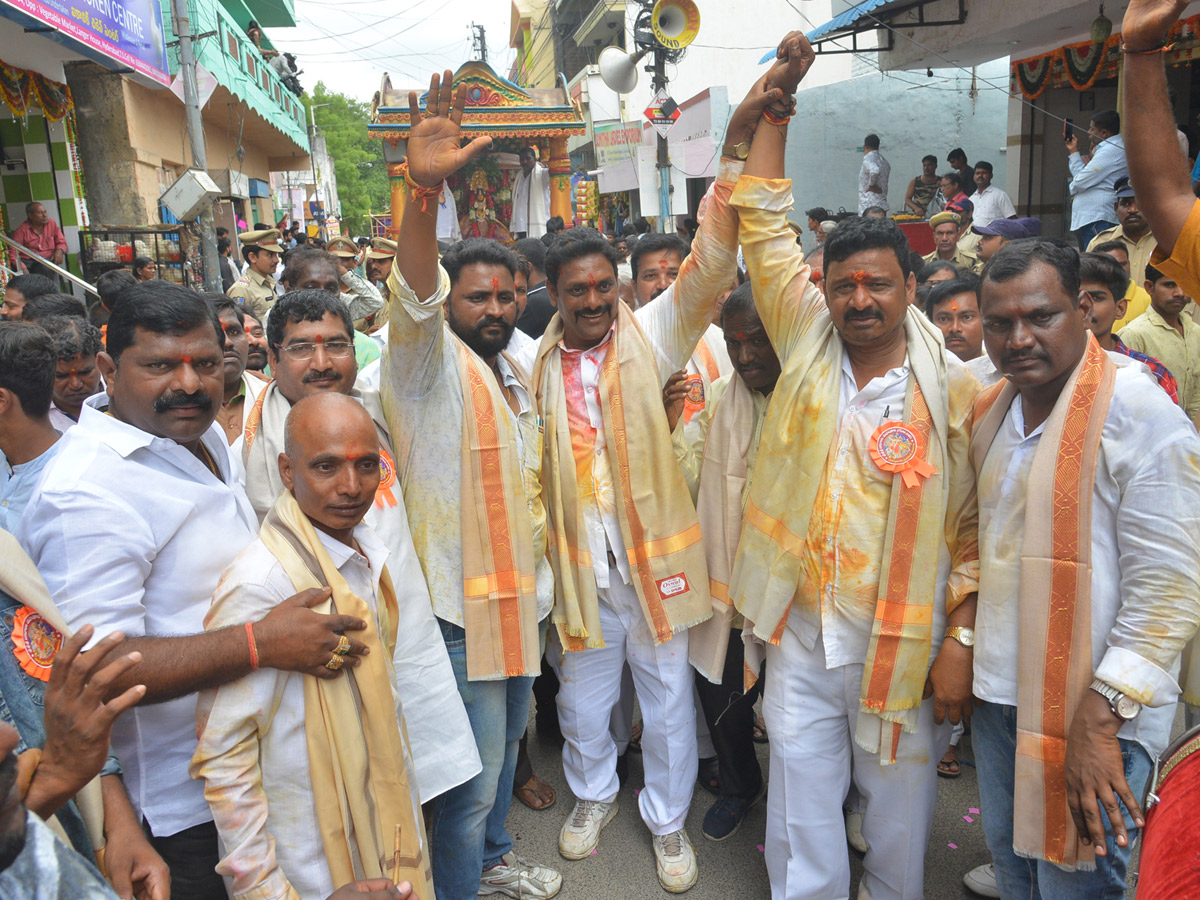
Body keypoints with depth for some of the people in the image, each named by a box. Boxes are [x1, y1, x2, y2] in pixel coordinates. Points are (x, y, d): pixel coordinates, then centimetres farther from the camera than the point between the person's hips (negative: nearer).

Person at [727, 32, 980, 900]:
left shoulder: (955, 389, -8)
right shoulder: (808, 343, -2)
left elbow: (973, 526, -6)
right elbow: (763, 220, 1)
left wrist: (961, 643, -9)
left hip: (905, 641, -1)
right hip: (801, 630, 2)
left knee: (901, 812, 18)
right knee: (801, 814, 16)